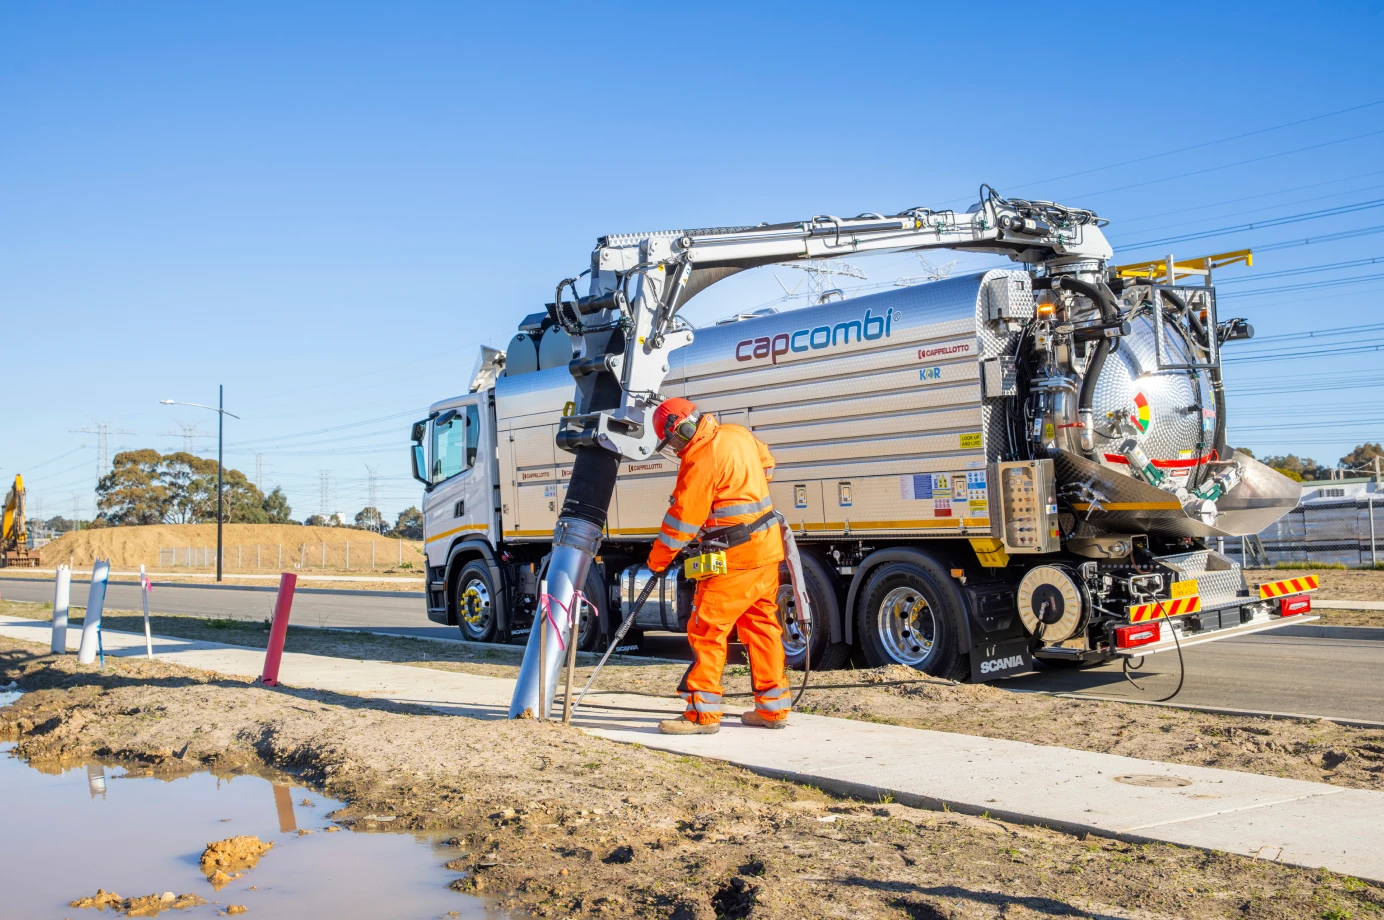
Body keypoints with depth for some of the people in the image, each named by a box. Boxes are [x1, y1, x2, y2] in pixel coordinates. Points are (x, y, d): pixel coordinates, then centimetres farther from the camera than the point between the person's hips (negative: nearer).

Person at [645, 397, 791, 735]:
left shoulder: (700, 460, -18)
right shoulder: (738, 434, 7)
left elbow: (682, 519, -14)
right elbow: (767, 465, 26)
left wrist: (657, 560, -2)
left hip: (735, 557, -9)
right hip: (767, 548, 9)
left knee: (707, 630, -3)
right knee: (761, 626, 14)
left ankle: (702, 713, -2)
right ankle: (773, 707, 20)